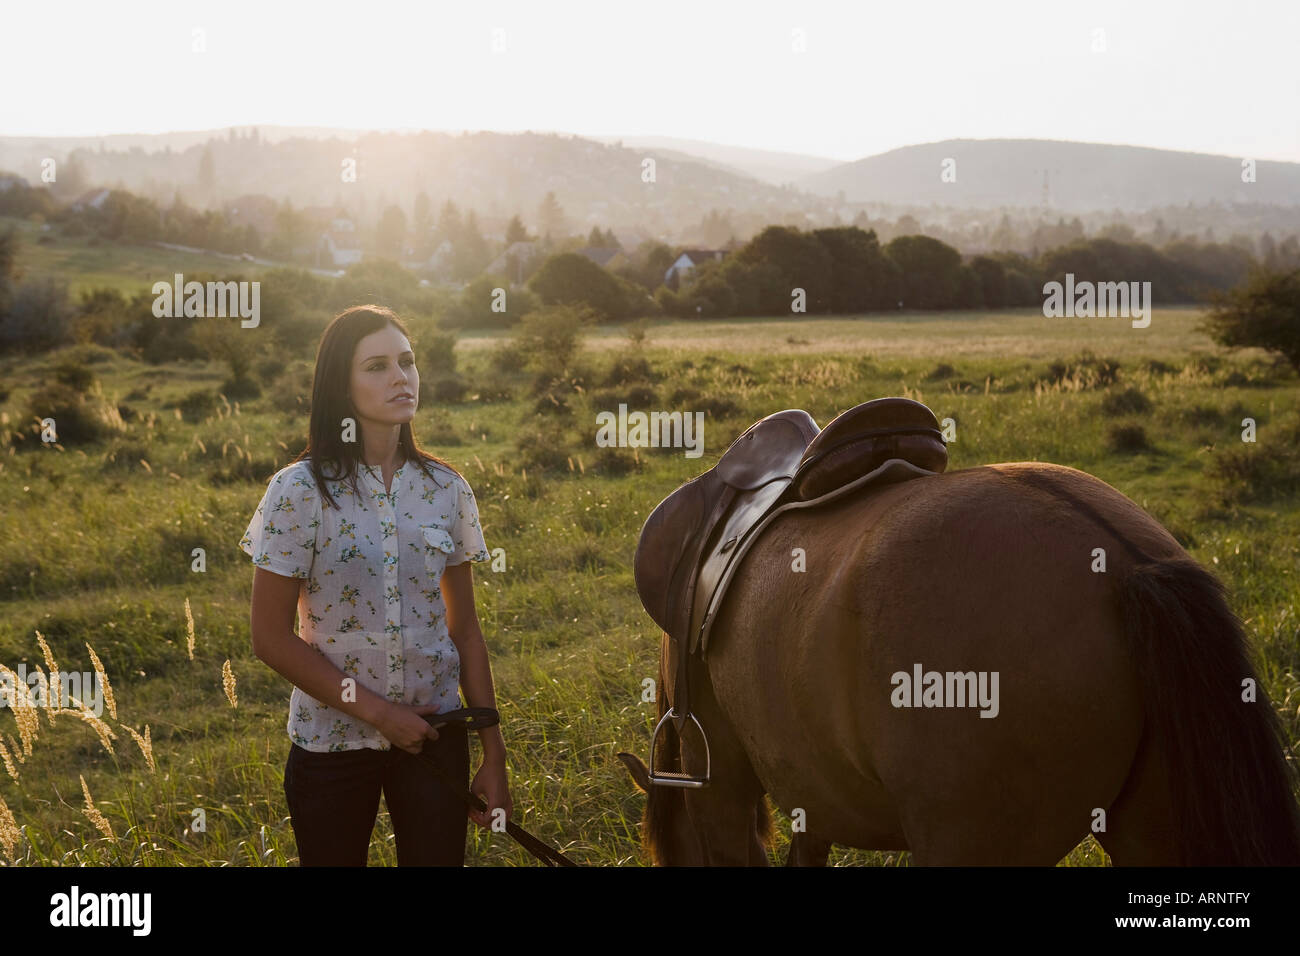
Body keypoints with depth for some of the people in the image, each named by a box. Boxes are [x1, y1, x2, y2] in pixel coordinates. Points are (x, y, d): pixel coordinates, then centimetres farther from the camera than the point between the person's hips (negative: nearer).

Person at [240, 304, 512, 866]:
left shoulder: (445, 489, 1)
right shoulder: (300, 492, -10)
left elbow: (465, 631, 6)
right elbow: (272, 638, -10)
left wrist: (493, 756, 5)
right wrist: (377, 711, -14)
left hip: (435, 736, 3)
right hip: (332, 743, -2)